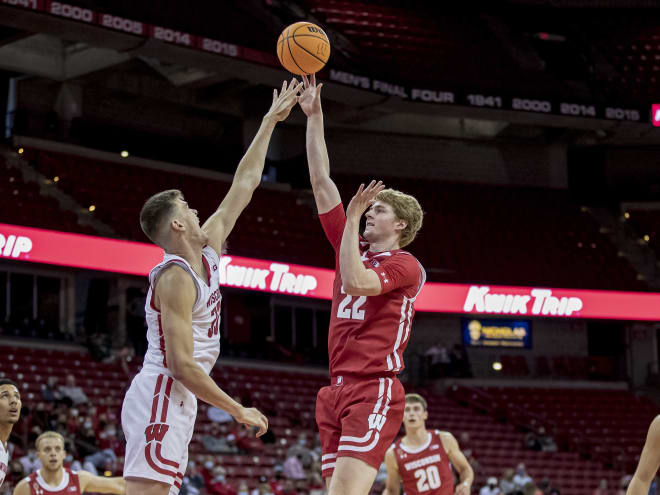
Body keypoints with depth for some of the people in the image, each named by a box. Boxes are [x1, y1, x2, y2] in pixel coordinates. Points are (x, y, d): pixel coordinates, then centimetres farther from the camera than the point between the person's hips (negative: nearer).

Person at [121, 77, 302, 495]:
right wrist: (238, 410, -15)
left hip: (176, 402, 10)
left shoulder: (208, 250, 12)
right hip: (159, 401, -10)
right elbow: (181, 364, -20)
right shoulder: (177, 278, -15)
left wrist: (271, 122, 24)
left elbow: (244, 185, 20)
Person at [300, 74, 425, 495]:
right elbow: (322, 183, 18)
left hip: (375, 389, -8)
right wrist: (314, 117, 16)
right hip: (338, 390, 8)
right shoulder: (354, 248, 19)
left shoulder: (406, 266, -1)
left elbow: (355, 282, -20)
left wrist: (351, 218, -12)